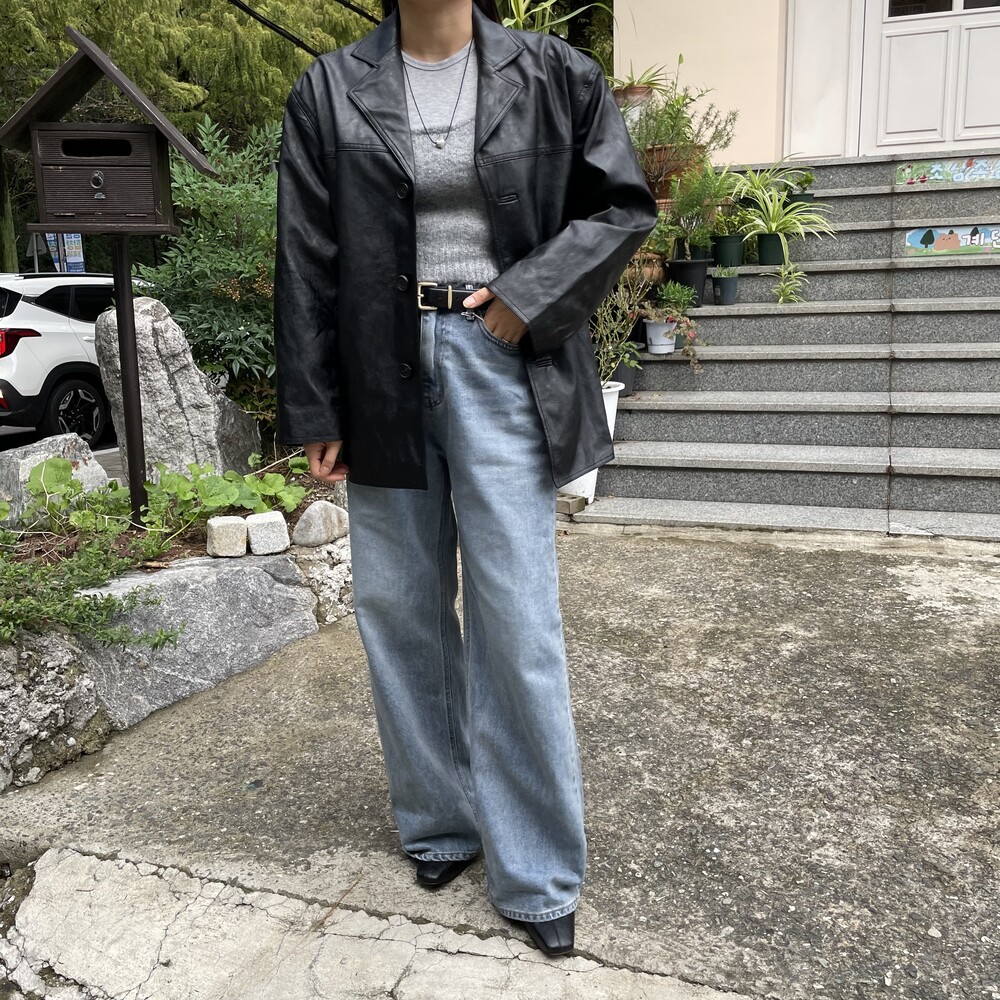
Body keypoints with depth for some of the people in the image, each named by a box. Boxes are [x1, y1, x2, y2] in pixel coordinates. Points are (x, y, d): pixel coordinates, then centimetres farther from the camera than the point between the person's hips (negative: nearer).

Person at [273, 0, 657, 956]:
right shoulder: (330, 91, 6)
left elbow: (623, 204, 6)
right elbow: (306, 260, 3)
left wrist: (533, 294, -10)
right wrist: (313, 413, 0)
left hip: (500, 365, -2)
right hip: (383, 371, 2)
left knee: (516, 621, -2)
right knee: (399, 611, 9)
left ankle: (537, 873, 14)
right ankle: (441, 826, 29)